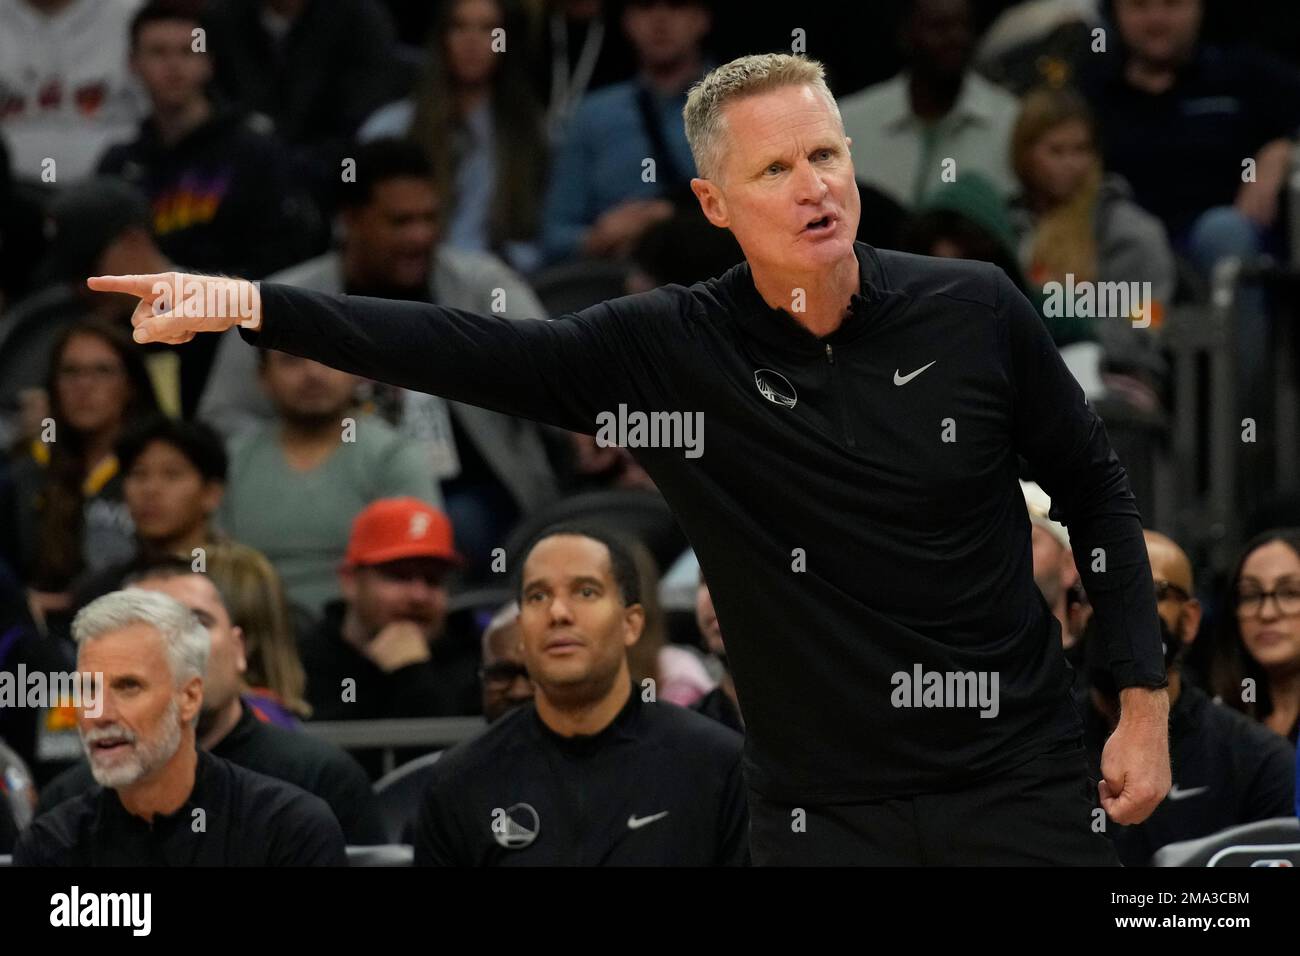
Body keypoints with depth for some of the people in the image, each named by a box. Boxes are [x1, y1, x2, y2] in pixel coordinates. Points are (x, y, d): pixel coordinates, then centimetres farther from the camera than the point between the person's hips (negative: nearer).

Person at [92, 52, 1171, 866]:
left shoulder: (974, 312, -5)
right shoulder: (668, 350, -6)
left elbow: (1095, 488, 6)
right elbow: (466, 349, -14)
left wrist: (1145, 704, 2)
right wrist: (254, 307, -26)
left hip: (1020, 786, 0)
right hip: (826, 812, 0)